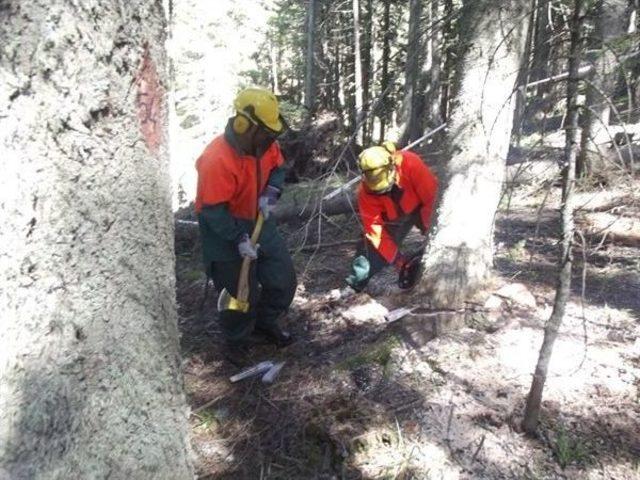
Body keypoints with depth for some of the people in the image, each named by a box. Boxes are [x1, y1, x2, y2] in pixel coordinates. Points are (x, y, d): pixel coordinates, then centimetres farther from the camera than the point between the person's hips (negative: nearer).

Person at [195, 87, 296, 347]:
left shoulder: (264, 143, -9)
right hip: (225, 230, -7)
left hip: (259, 222, 7)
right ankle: (238, 342, 32)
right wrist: (239, 238, -29)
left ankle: (266, 321, 40)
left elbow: (278, 167, 9)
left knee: (284, 279, 14)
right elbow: (212, 210, -27)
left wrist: (271, 192, -10)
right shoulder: (217, 160, -31)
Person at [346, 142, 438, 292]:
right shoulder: (366, 190, -29)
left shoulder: (411, 163, -39)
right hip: (393, 217, 1)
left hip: (421, 206, -1)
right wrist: (398, 260, -30)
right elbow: (375, 229, -25)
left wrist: (429, 232, -29)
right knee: (372, 246, -8)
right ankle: (355, 285, 7)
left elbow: (432, 197, -30)